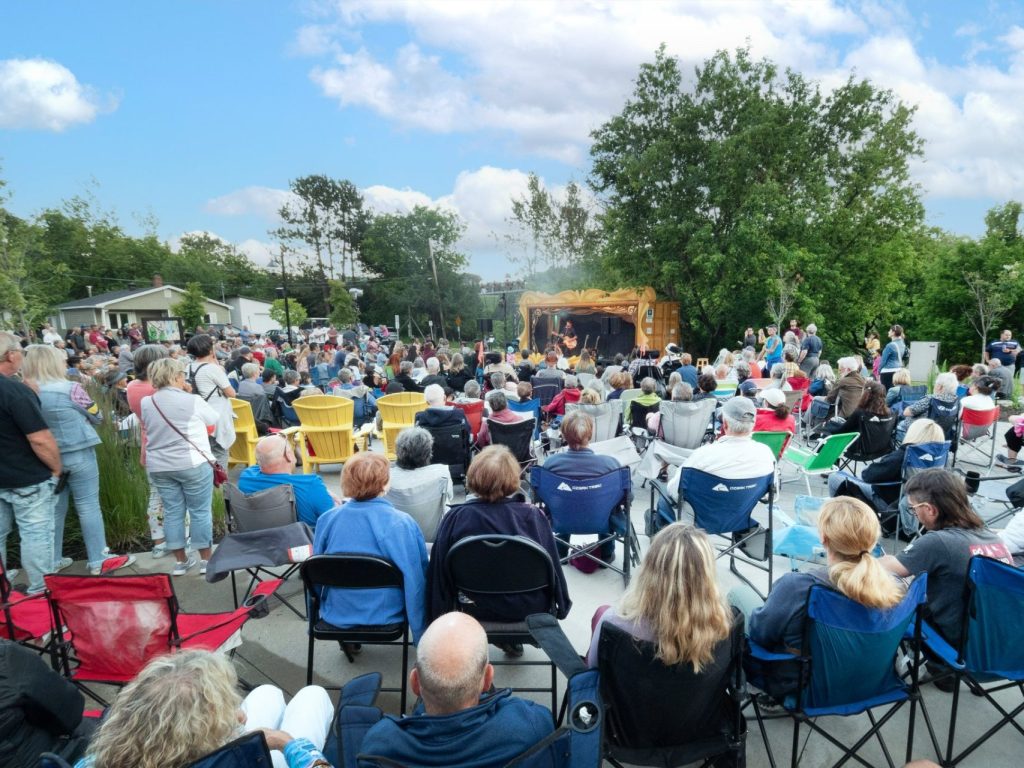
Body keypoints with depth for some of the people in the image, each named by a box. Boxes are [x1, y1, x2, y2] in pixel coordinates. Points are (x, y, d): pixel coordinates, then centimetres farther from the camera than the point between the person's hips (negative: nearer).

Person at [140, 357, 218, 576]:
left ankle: (180, 561, 19)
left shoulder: (146, 403, 3)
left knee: (172, 512, 11)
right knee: (200, 511, 5)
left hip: (159, 467, 5)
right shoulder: (192, 401, -12)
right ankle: (206, 559, 12)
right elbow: (214, 419, 3)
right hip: (192, 464, -5)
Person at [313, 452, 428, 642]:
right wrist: (421, 635, -5)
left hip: (336, 618, 3)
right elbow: (416, 580, -17)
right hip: (385, 619, -2)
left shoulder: (326, 520, -10)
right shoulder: (402, 524, -20)